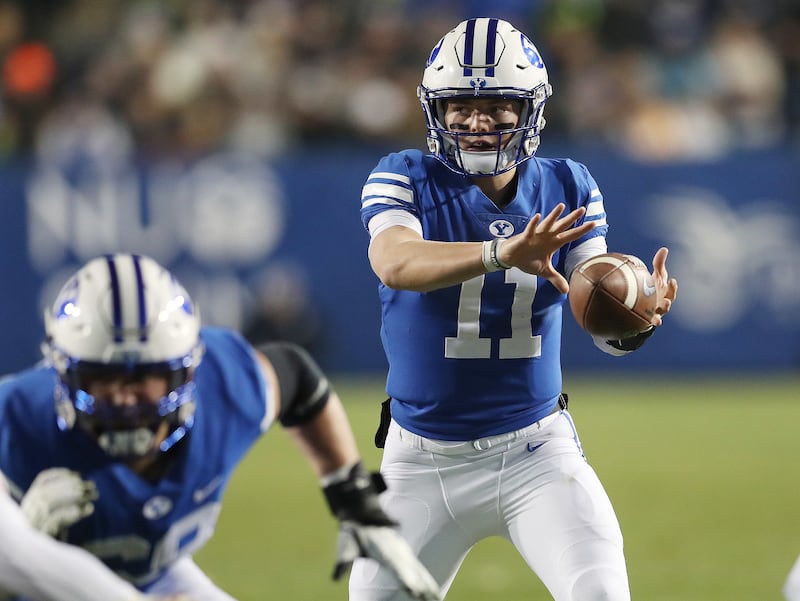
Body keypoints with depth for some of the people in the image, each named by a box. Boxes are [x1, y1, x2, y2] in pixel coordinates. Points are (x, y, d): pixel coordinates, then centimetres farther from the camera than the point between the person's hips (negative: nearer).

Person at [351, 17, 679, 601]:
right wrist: (503, 253, -46)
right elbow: (395, 263, -29)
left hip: (534, 449, 0)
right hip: (423, 460, 0)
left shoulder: (567, 190, 1)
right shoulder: (405, 180, -6)